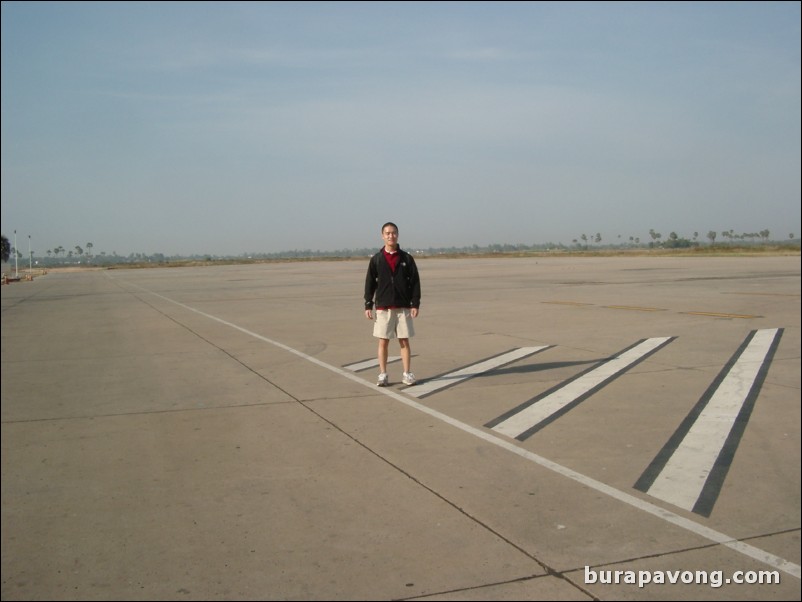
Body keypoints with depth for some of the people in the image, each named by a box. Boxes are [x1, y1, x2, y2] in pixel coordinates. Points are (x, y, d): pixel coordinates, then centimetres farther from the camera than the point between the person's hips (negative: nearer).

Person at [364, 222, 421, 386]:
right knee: (383, 342, 3)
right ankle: (383, 375, 11)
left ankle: (407, 374, 11)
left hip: (403, 307, 0)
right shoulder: (376, 259, 3)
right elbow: (370, 283, 5)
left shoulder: (406, 258, 2)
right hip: (382, 307, 0)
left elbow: (415, 281, 3)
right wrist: (368, 305, 0)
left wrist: (415, 304, -2)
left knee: (404, 341, 4)